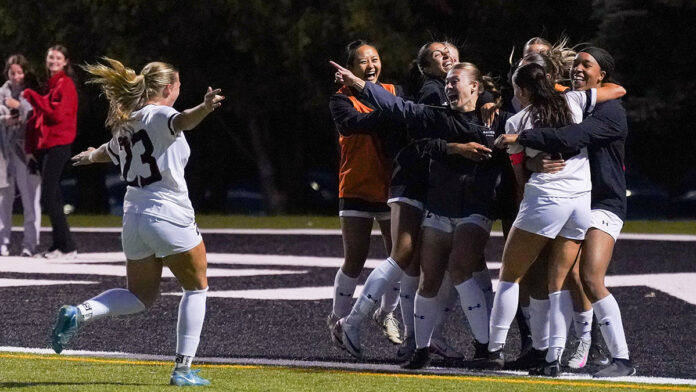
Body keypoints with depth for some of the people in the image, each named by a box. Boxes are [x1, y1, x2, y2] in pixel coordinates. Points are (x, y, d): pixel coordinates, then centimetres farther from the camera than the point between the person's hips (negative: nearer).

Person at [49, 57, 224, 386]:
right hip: (170, 217, -7)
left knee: (141, 296, 20)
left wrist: (91, 155, 58)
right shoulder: (159, 115, -10)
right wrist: (205, 108, -55)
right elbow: (183, 122, -35)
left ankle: (80, 313, -4)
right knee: (196, 288, 11)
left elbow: (109, 151, 34)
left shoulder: (124, 124, 12)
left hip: (134, 218, 7)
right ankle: (183, 369, 6)